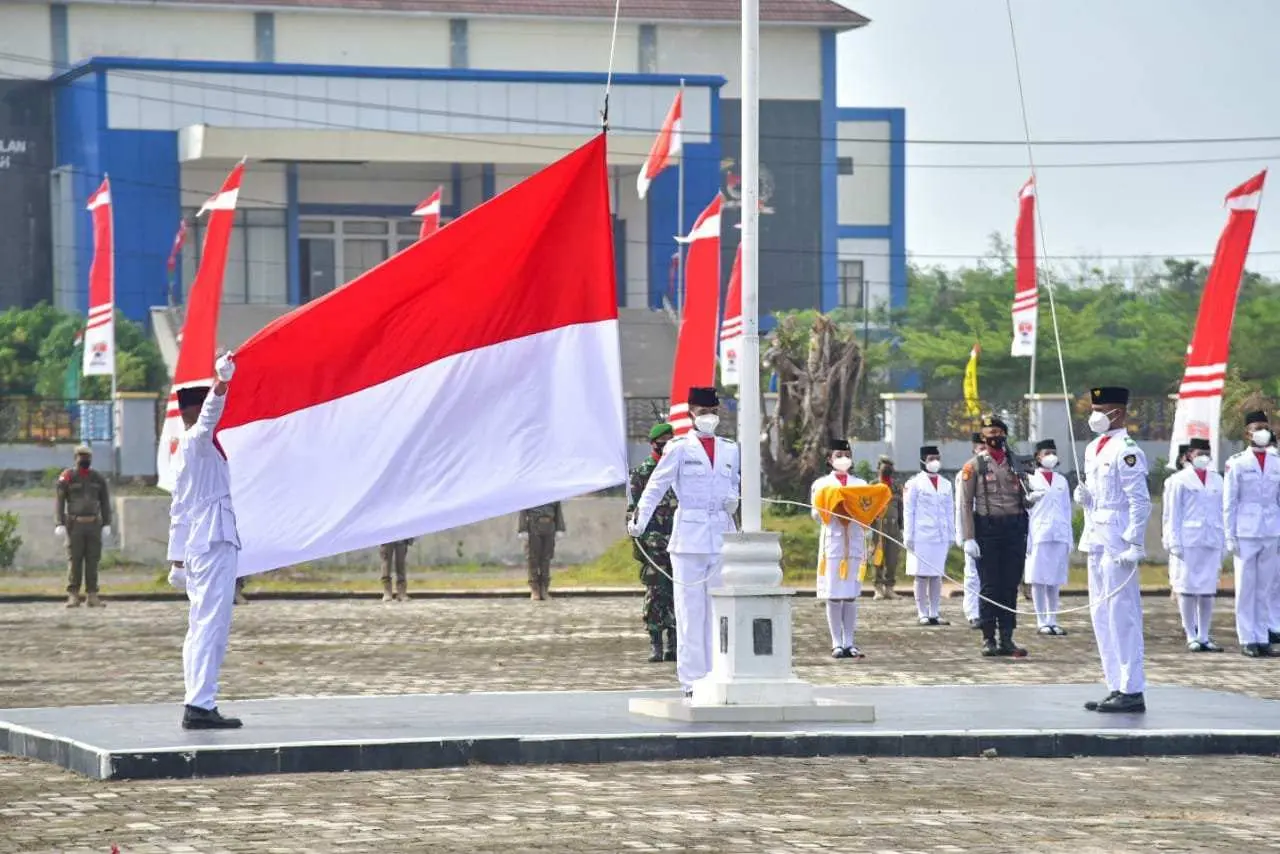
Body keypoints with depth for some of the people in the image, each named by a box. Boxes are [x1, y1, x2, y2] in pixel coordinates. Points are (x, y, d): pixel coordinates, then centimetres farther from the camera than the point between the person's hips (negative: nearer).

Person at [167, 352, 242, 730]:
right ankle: (200, 704, -19)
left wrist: (178, 558, 23)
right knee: (211, 624, -13)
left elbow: (179, 509, 23)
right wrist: (221, 383, -47)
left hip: (194, 542, 10)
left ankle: (198, 704, 11)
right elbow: (211, 413, -29)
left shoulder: (186, 449, 21)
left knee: (201, 625, 11)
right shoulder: (198, 440, -5)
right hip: (214, 540, -10)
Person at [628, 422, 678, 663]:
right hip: (653, 544, -3)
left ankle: (674, 645, 7)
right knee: (655, 593, -6)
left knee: (677, 594, 2)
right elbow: (633, 510, 0)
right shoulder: (640, 474, 3)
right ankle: (655, 645, -2)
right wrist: (638, 540, -11)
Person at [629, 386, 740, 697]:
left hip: (723, 535, 4)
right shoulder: (679, 448, 2)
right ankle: (692, 679, -1)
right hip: (689, 536, -4)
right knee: (691, 610, -4)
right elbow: (656, 486, -2)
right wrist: (640, 520, -14)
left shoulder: (730, 449, 15)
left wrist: (733, 502, 0)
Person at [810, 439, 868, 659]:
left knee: (851, 594, 2)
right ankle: (837, 643, -2)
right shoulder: (821, 484, 7)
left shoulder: (860, 484, 14)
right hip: (832, 540, -2)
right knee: (834, 594, -4)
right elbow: (817, 514, 1)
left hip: (855, 540, 2)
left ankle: (849, 642, 4)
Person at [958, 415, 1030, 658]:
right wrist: (968, 538, -11)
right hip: (987, 527, -3)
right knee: (989, 587, -1)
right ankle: (989, 639, 5)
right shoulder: (974, 466, 1)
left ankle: (1007, 639, 8)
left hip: (1014, 528, 3)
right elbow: (966, 504, -3)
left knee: (1011, 586, 3)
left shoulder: (1015, 464, 12)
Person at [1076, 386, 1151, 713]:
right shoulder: (1093, 449, 15)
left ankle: (1132, 691, -5)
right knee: (1102, 615, 11)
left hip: (1117, 543, -10)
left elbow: (1140, 502, -16)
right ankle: (1117, 687, 17)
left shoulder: (1127, 452, -13)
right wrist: (1084, 497, 4)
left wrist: (1134, 545, -19)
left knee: (1122, 614, -8)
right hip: (1095, 539, 10)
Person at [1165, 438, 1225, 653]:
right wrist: (1174, 543, -7)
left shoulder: (1217, 481, 14)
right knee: (1188, 589, -2)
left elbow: (1221, 513, 18)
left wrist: (1222, 542, 14)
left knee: (1208, 590, 4)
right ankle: (1191, 637, 4)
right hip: (1188, 543, -4)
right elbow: (1171, 514, -1)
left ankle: (1204, 636, 10)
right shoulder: (1179, 480, 1)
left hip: (1211, 543, 4)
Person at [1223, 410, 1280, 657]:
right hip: (1245, 535, -3)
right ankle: (1248, 640, 4)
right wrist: (1230, 537, -4)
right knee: (1246, 589, -1)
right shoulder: (1237, 463, 0)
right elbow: (1229, 503, 0)